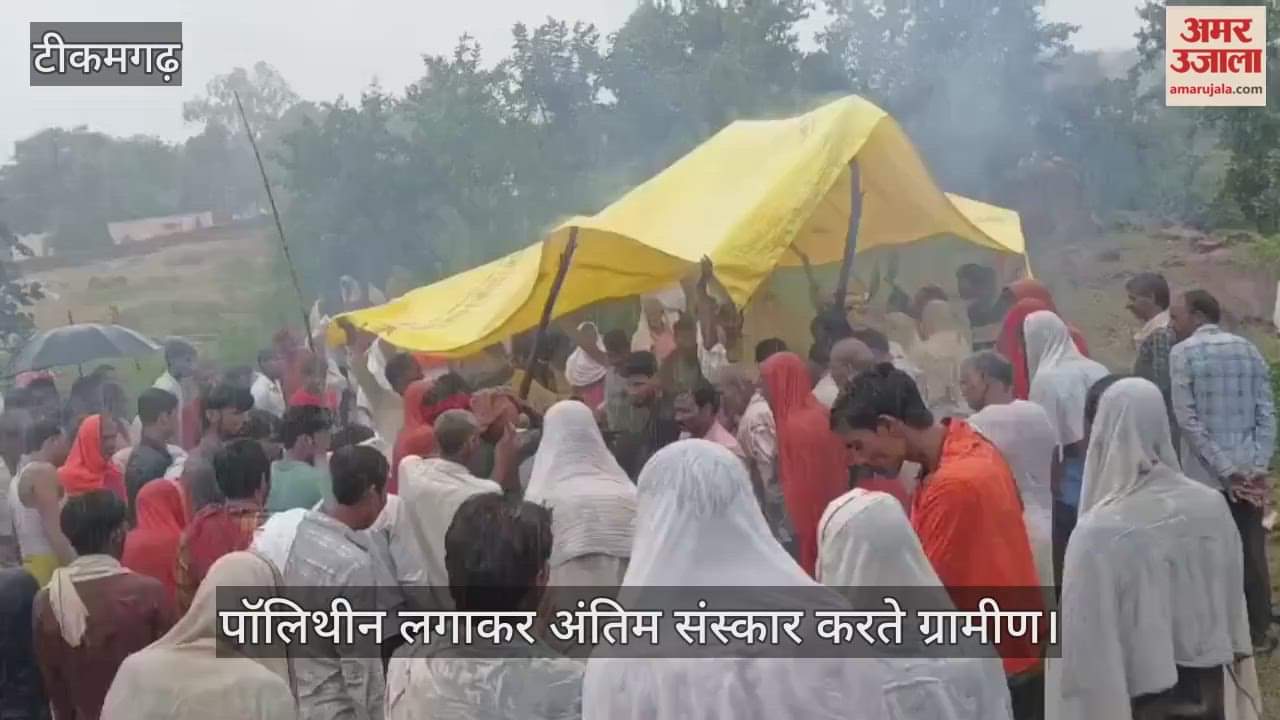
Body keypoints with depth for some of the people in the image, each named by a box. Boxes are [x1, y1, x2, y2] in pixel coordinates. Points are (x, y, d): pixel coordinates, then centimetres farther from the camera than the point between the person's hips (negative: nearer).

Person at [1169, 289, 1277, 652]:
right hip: (1250, 473, 4)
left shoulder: (1183, 352, -6)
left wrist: (1224, 468, -12)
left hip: (1206, 474, -4)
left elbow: (1187, 419, -14)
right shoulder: (1249, 349, 8)